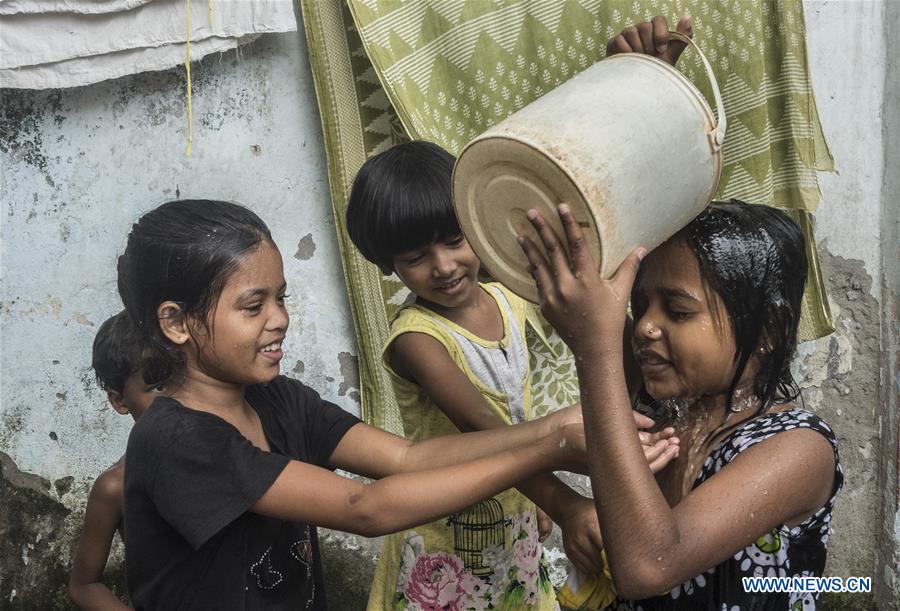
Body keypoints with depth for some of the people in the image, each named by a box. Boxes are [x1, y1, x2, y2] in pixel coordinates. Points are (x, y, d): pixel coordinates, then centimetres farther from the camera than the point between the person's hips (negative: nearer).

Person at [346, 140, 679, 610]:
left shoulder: (508, 301, -3)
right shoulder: (415, 337, -25)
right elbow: (481, 427, -38)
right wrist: (564, 505, -49)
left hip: (518, 522, 7)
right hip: (446, 539, -6)